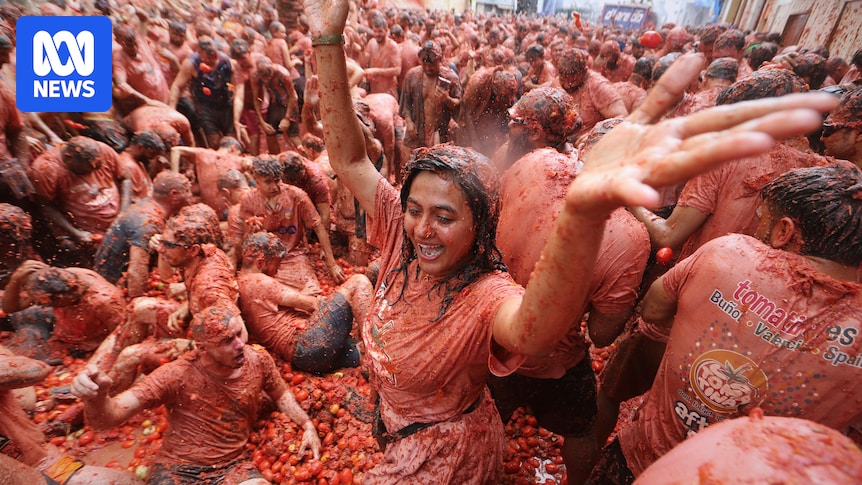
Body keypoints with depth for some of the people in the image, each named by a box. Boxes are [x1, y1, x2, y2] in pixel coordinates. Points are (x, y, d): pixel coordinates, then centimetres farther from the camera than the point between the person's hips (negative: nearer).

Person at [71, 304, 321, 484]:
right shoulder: (177, 375, -17)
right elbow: (106, 419, -19)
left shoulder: (259, 360, -9)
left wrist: (307, 425, -2)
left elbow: (281, 394, 10)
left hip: (234, 465, 1)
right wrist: (96, 397, -41)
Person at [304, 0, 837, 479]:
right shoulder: (402, 233, -20)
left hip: (449, 451, -5)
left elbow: (531, 329, -62)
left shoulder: (486, 294, -39)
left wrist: (585, 209, -82)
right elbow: (349, 156, -22)